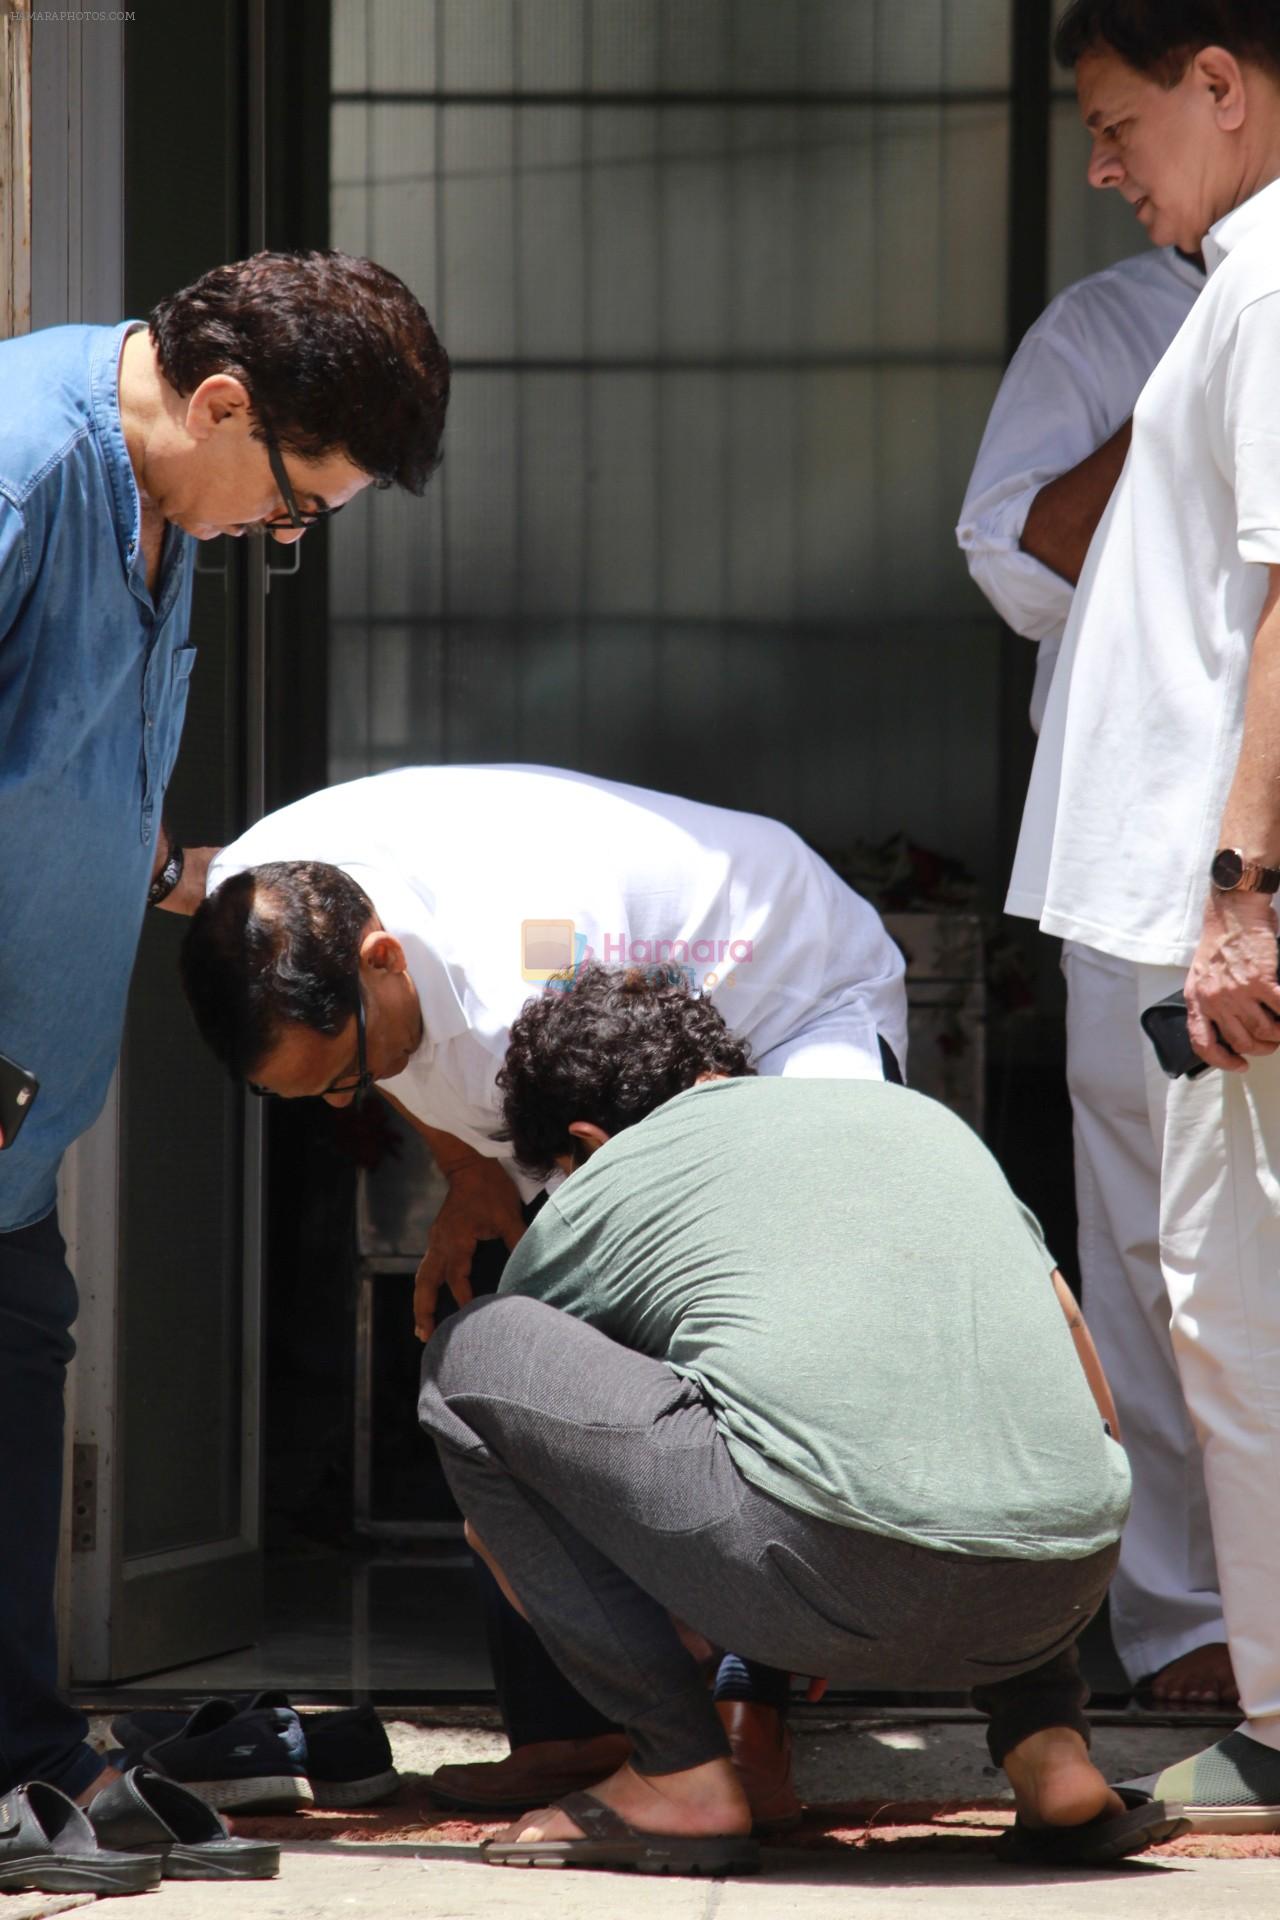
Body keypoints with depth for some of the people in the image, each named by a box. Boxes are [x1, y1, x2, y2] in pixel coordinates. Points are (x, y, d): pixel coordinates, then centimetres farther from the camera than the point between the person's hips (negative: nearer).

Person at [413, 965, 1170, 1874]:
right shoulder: (921, 1114, 30)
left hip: (829, 1565, -5)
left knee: (472, 1352, 13)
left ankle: (679, 1776, 8)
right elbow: (1098, 1411, 33)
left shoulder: (593, 1196, 21)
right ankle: (1051, 1747, 17)